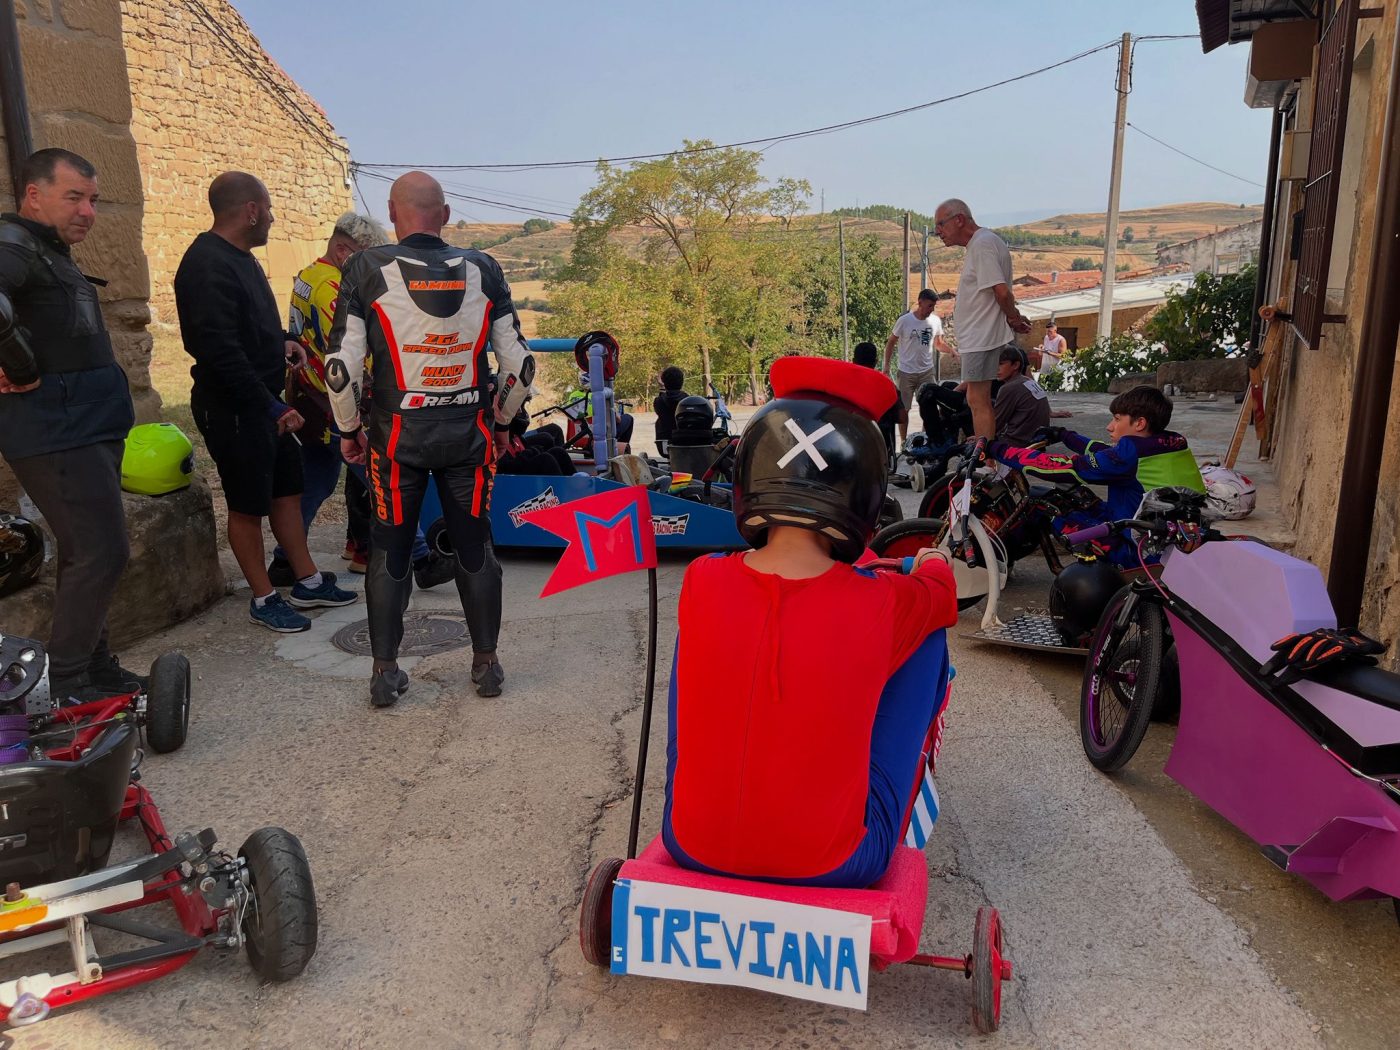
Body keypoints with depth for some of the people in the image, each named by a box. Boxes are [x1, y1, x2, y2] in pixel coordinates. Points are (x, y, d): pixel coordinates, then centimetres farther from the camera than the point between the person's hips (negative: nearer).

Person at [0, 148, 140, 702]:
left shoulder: (53, 255, 19)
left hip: (88, 430, 10)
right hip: (58, 433, -10)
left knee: (88, 554, 14)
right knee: (101, 553, -9)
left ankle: (93, 667, 25)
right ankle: (65, 685, 3)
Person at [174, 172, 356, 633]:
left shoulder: (238, 257, 12)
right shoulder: (208, 265, -20)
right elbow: (220, 350, -27)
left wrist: (281, 341, 7)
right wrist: (271, 407, -24)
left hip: (264, 402, 10)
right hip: (233, 408, -10)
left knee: (288, 490, 16)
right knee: (248, 505, 3)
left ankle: (308, 582, 27)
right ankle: (264, 599, 17)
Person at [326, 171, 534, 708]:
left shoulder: (367, 269, -6)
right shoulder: (483, 269, -1)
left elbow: (341, 367, -9)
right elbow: (519, 362, 0)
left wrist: (349, 430, 6)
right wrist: (503, 422, 14)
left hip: (397, 434, -1)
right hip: (470, 433, 1)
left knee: (389, 552, 11)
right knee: (474, 547, 12)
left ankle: (385, 672, 17)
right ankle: (486, 664, 20)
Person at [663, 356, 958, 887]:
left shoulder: (701, 584, -15)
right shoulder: (884, 606, -19)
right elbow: (939, 582, 8)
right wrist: (932, 563, 33)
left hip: (693, 844, 2)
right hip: (833, 863, -2)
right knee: (927, 633, 9)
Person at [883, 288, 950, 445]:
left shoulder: (935, 321, -3)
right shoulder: (905, 320, -12)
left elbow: (939, 343, 9)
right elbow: (891, 342, -3)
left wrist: (952, 350, -10)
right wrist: (886, 365, -8)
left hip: (926, 372, 3)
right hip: (905, 373, -3)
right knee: (903, 409, 6)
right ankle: (904, 442, 19)